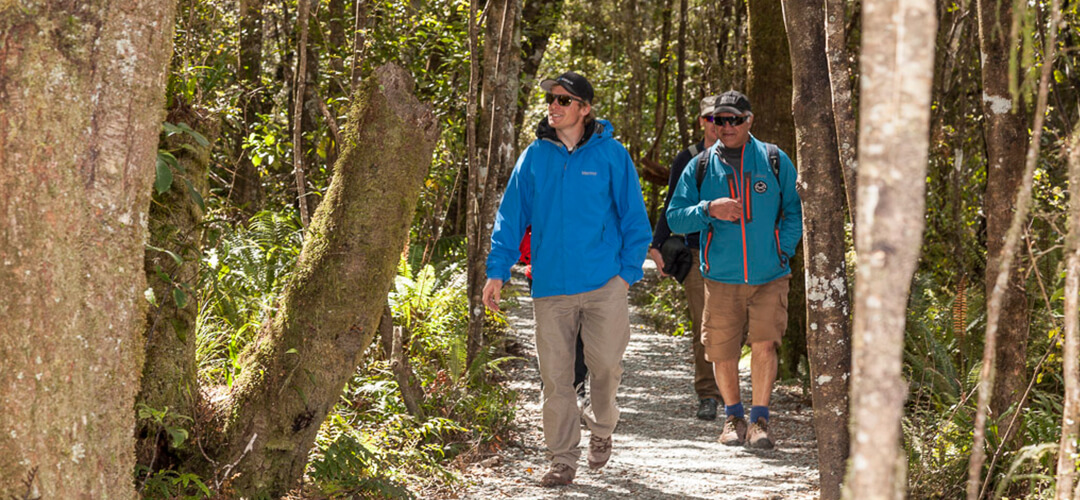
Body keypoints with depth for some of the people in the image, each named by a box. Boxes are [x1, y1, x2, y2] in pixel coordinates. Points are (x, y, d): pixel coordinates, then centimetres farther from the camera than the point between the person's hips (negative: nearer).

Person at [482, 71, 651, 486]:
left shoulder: (610, 154, 0)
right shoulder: (535, 156, 6)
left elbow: (634, 218, 3)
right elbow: (510, 216, 8)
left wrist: (628, 271, -5)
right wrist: (497, 270, 0)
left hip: (603, 283, -2)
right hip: (550, 285, 2)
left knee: (605, 363, -1)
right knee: (555, 374, 2)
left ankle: (601, 427, 28)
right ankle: (563, 457, 11)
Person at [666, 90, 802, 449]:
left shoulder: (775, 161, 3)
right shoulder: (700, 168, 4)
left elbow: (796, 211, 9)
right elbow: (675, 218, 1)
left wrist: (783, 250, -3)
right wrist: (709, 210, -16)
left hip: (769, 277, -1)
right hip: (722, 279, 1)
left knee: (764, 344, -14)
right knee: (722, 352, 5)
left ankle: (760, 420, -1)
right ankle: (733, 417, 27)